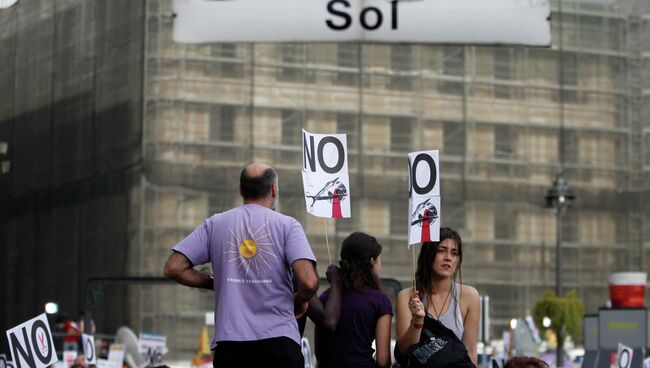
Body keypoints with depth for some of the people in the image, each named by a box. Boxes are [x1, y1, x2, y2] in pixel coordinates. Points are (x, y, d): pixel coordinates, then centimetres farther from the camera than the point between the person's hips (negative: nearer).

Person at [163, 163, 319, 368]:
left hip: (229, 342, 2)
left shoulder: (215, 224, 9)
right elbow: (309, 282, -12)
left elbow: (173, 268, 4)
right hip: (279, 341, -2)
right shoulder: (287, 225, 1)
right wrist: (301, 300, 10)